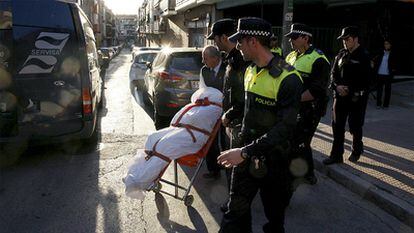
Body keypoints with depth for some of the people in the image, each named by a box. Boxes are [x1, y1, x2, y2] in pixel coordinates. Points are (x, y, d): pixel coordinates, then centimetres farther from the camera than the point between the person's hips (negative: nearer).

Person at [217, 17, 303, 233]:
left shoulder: (287, 78, -19)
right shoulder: (250, 71, 6)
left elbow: (285, 128, -25)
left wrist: (245, 152, -27)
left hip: (273, 160, -6)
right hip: (245, 155, 6)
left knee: (275, 215, 15)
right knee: (236, 211, 13)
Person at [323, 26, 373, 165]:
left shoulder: (364, 56, -8)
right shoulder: (341, 54, 8)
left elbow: (367, 80, -11)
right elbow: (333, 73, 10)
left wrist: (350, 89, -16)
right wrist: (337, 86, -8)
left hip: (356, 98, -5)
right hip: (340, 96, 5)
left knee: (355, 127, 8)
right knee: (337, 126, 4)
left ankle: (357, 151, 33)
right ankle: (336, 155, 13)